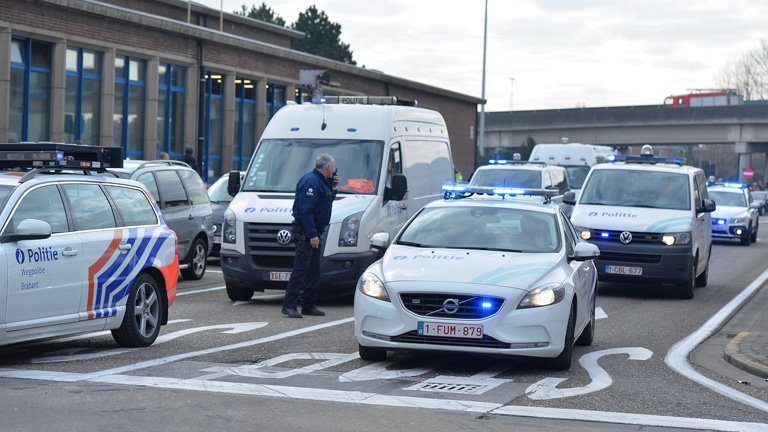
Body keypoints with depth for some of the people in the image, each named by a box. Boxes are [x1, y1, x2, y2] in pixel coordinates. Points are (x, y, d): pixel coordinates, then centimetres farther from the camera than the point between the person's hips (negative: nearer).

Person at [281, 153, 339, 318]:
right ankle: (289, 306, -11)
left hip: (313, 232, 11)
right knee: (301, 268, -12)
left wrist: (333, 187, 10)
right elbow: (305, 210, -23)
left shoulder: (322, 181, 15)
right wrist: (312, 235, -25)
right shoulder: (311, 181, -17)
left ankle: (308, 305, 19)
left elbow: (328, 199, 26)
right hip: (305, 232, -11)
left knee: (313, 270, 13)